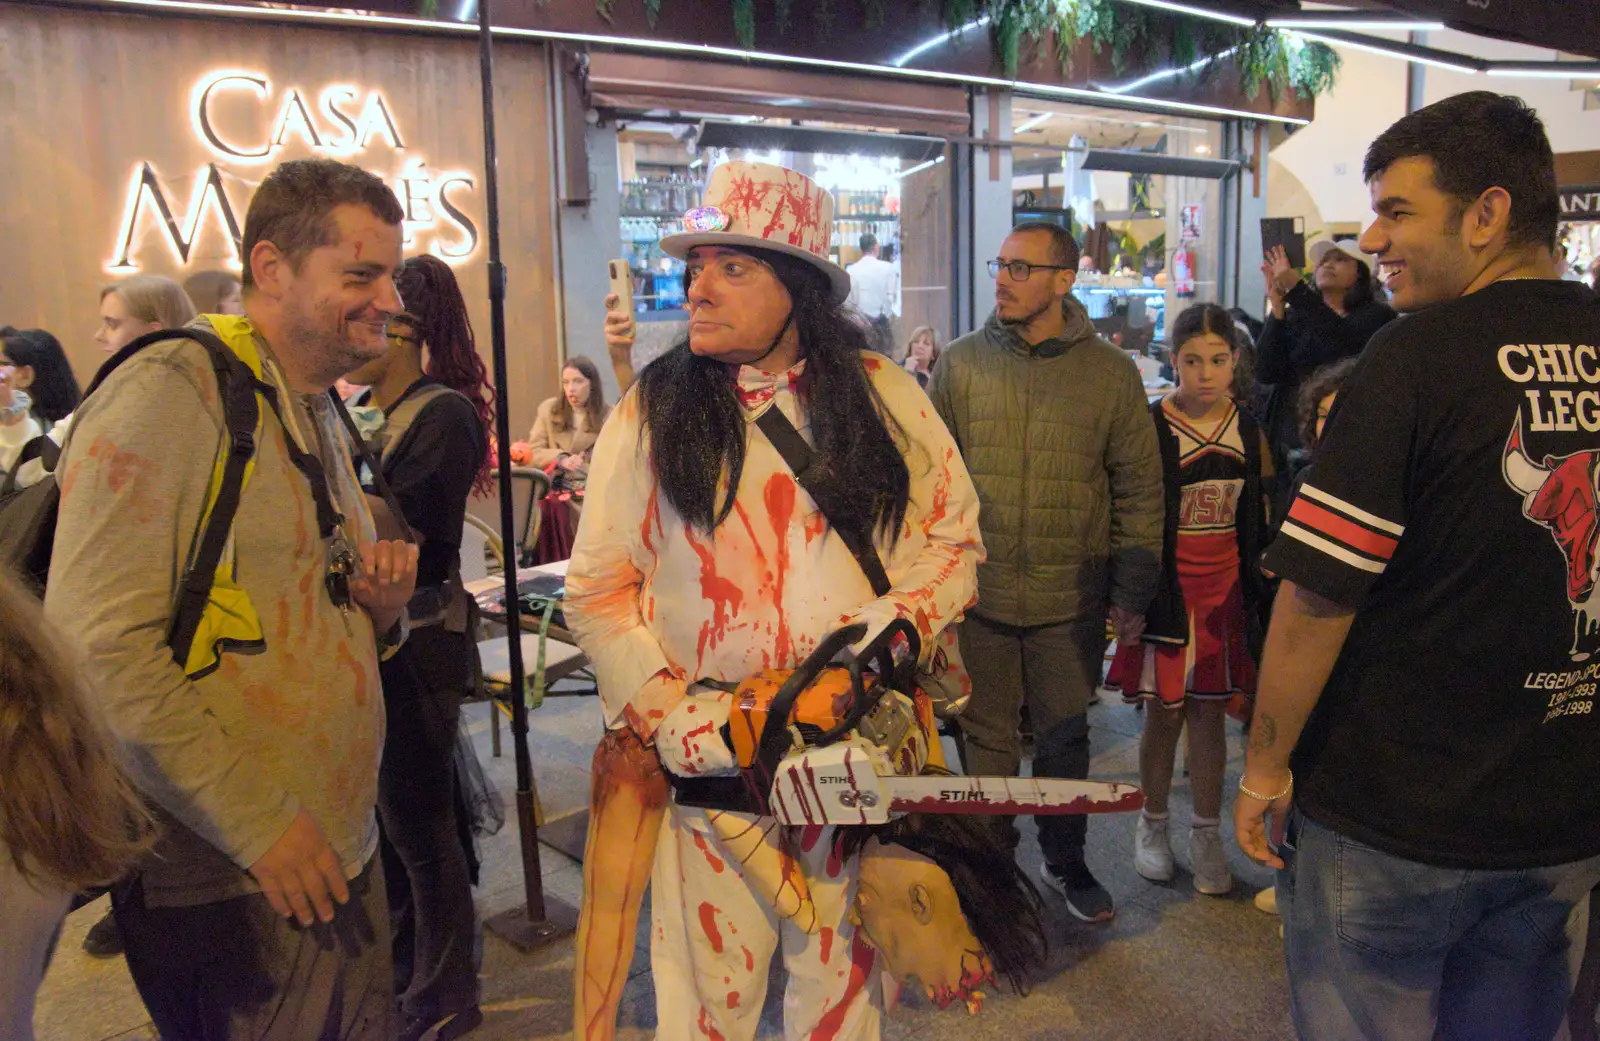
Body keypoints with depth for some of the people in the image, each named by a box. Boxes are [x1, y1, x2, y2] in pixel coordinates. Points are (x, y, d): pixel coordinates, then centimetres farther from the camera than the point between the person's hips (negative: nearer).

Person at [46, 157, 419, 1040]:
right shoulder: (167, 394, -14)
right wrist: (258, 822, -19)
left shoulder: (319, 415, 13)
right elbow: (101, 646, -21)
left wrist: (379, 610, -1)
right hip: (231, 884, -8)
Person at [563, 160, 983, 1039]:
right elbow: (596, 592, -3)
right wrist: (666, 714, -13)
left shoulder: (882, 397, -1)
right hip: (706, 751, -1)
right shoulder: (650, 412, -4)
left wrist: (899, 628, -12)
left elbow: (954, 540, 5)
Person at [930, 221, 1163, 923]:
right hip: (977, 591, 1)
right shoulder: (960, 363, 1)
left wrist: (1132, 592, -1)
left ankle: (1064, 860, 35)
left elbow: (1139, 489, 2)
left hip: (1072, 597, 0)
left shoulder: (1110, 372, -1)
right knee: (988, 734, 12)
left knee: (1064, 735, 14)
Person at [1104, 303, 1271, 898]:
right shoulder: (1151, 426, -7)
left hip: (1225, 587, 3)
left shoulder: (1247, 429, 6)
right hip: (1168, 584, -3)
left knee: (1210, 710, 8)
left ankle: (1206, 836, 20)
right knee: (1164, 710, 4)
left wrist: (1253, 594, 12)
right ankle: (1153, 824, 23)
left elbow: (1253, 520, 14)